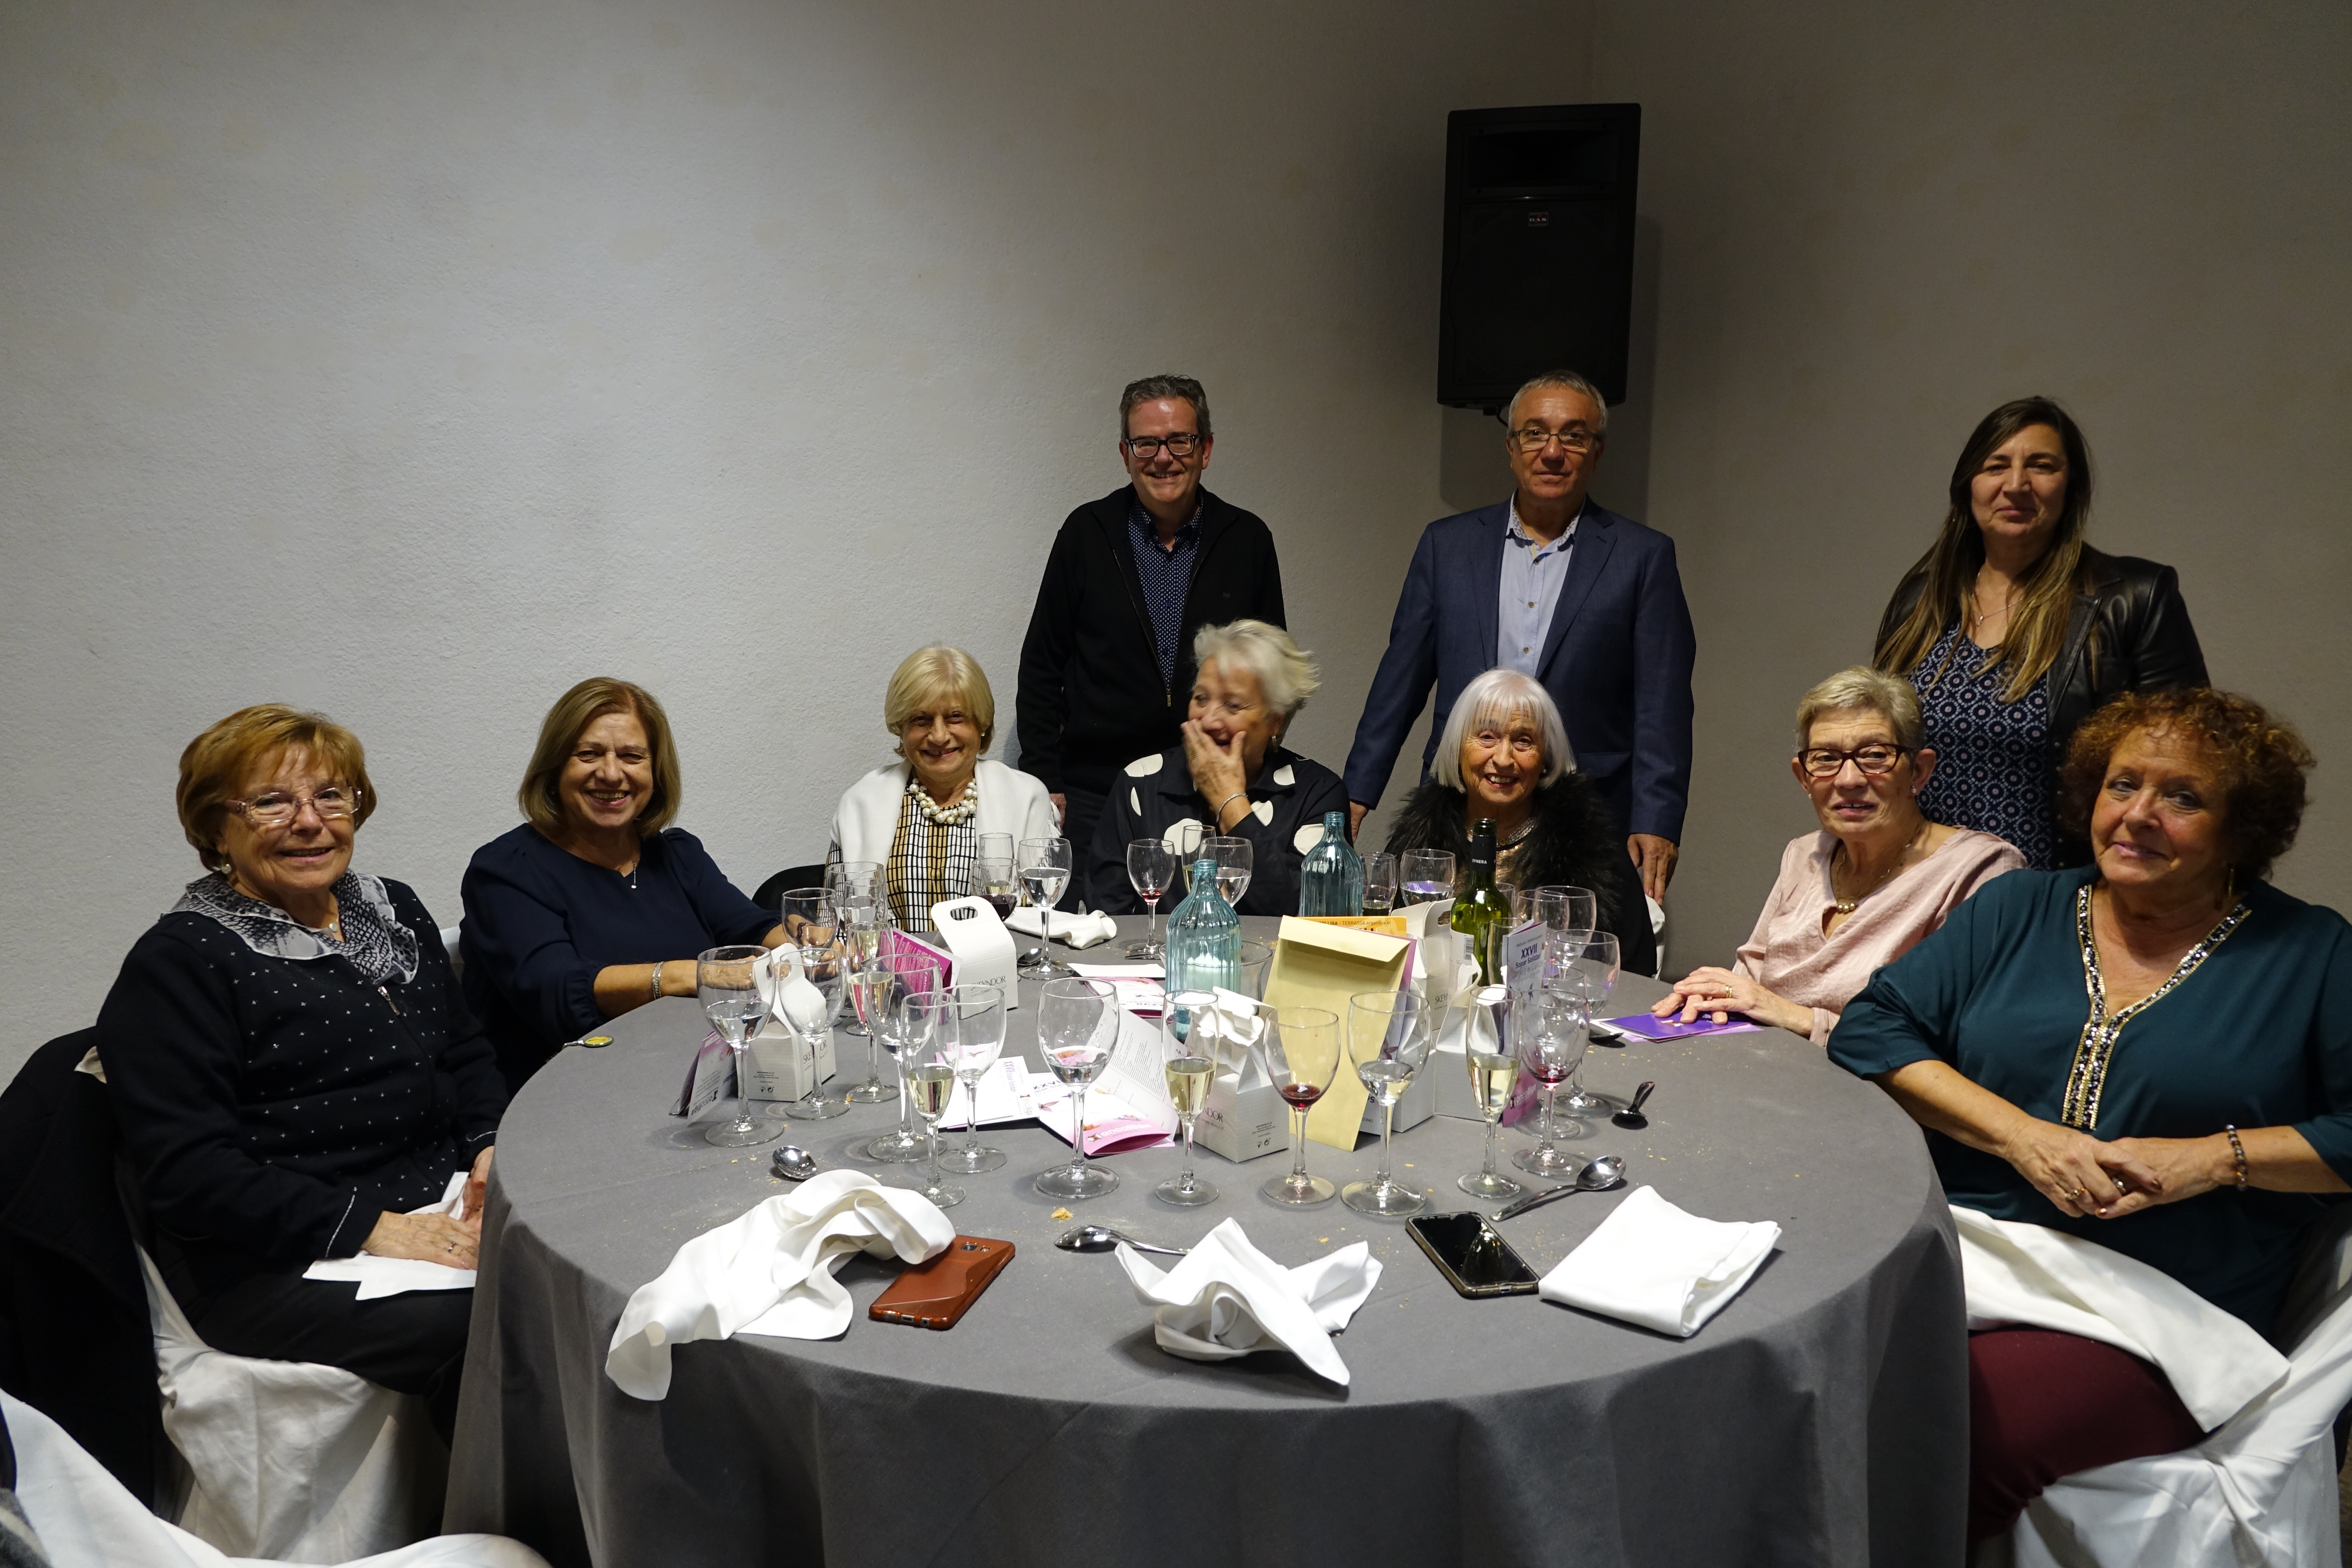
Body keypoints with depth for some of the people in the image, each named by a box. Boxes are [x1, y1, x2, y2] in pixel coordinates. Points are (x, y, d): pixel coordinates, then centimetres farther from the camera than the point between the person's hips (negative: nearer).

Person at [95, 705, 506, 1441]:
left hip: (445, 1218, 6)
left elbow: (468, 1056, 24)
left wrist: (492, 1146, 1)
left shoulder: (394, 912, 16)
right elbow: (186, 1172, -11)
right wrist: (363, 1226, -20)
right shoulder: (179, 962, -4)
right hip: (273, 1263, -6)